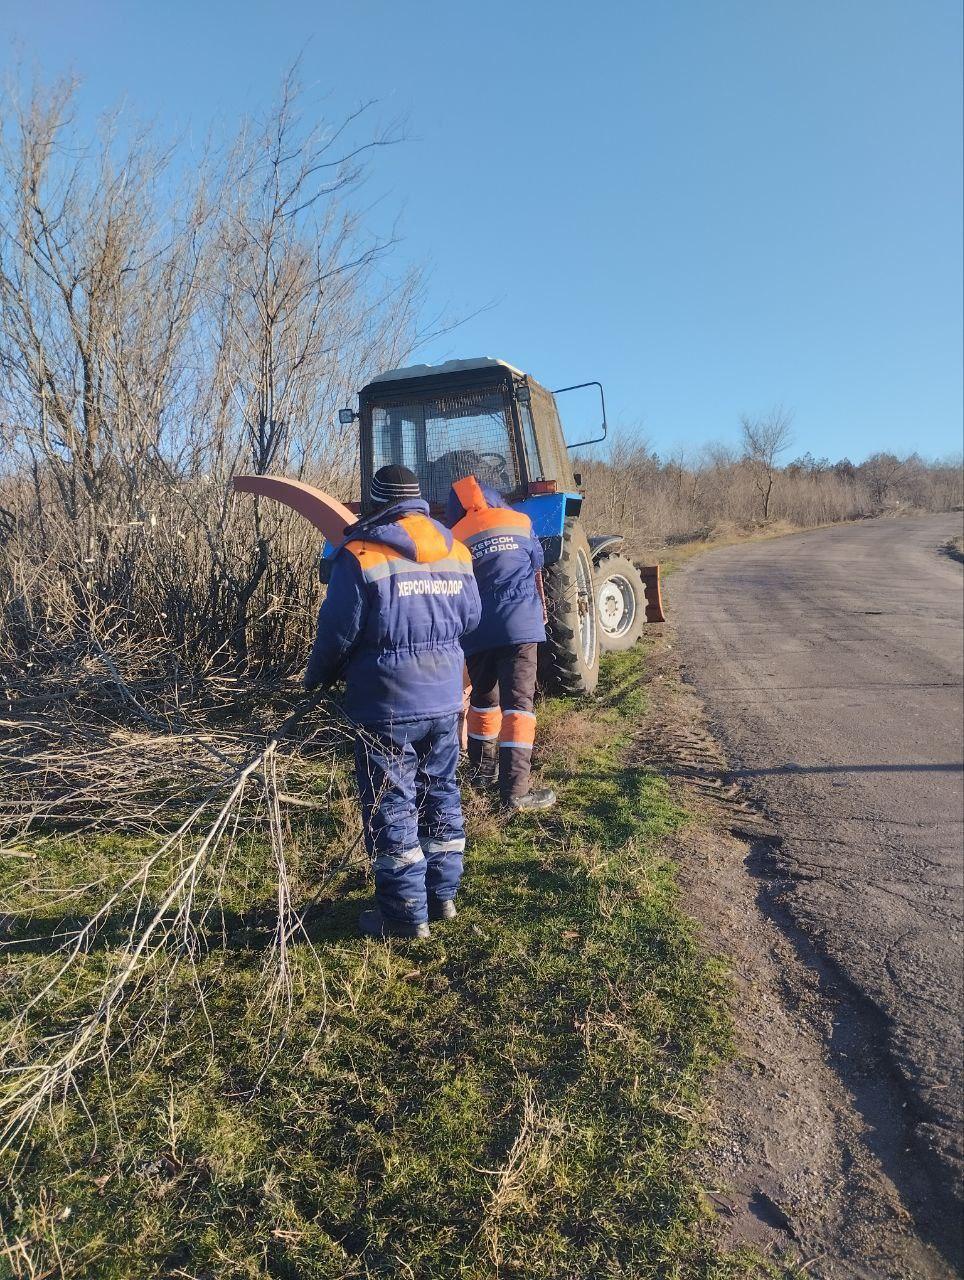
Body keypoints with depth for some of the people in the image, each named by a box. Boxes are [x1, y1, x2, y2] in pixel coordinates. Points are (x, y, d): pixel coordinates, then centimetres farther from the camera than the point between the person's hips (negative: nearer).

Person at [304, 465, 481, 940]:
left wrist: (316, 677, 8)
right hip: (445, 700, 6)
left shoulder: (360, 555, -13)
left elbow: (337, 631, -10)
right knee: (441, 795, 18)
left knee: (391, 807, 6)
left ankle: (405, 913, 15)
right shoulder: (456, 552, 5)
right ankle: (443, 893, 30)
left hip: (387, 705, -6)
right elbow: (471, 617, 11)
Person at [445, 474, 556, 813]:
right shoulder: (520, 522, 12)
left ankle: (482, 769, 34)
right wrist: (541, 612, 39)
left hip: (477, 631, 2)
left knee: (484, 698, 21)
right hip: (520, 624, -2)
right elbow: (537, 573, 23)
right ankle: (515, 790, -11)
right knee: (518, 703, -4)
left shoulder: (454, 539, 10)